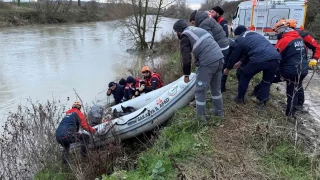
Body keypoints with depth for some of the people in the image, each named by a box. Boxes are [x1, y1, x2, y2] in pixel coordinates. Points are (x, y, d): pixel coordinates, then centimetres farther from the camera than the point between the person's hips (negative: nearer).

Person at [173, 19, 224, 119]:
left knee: (200, 90, 7)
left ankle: (200, 116, 16)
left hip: (208, 62, -8)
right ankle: (219, 111, 36)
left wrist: (186, 74, 6)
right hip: (219, 58, 8)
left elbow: (186, 58, -7)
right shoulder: (198, 29, 23)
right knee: (216, 87, 23)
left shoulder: (185, 37, -1)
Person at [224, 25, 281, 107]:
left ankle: (240, 98, 28)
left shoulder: (241, 39, 14)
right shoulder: (256, 34, 34)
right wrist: (241, 61, 49)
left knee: (245, 76, 18)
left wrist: (228, 68, 34)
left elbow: (235, 55, 20)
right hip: (276, 58, 6)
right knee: (267, 81, 25)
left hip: (260, 59, -6)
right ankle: (262, 101, 21)